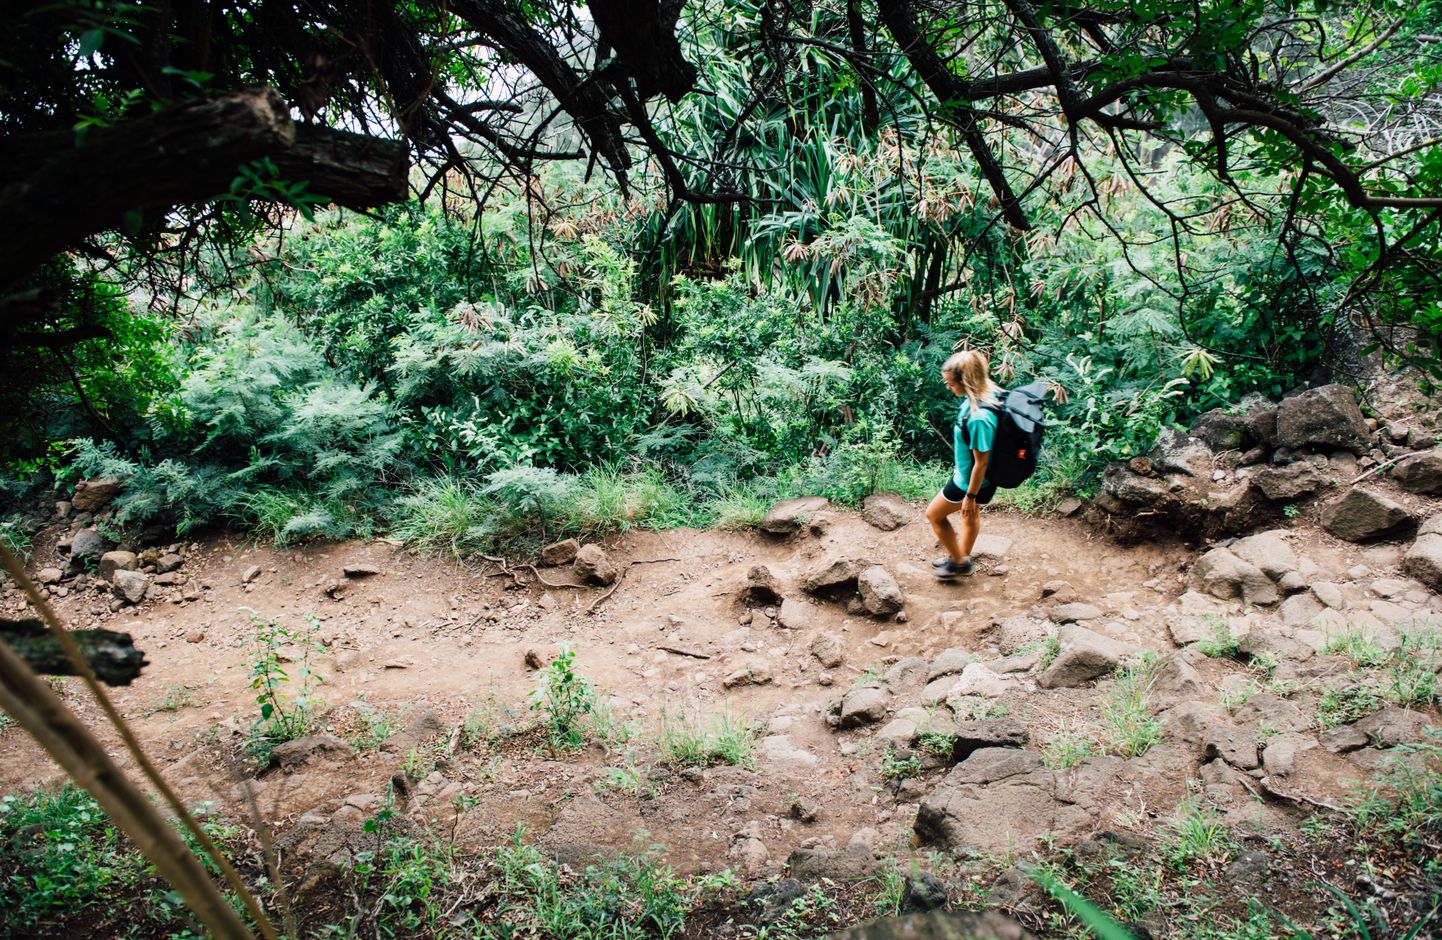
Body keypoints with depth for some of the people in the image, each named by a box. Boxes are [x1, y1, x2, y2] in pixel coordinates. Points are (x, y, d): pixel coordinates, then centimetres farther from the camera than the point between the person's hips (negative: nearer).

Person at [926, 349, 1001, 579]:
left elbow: (981, 462, -27)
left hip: (970, 481, -9)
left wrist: (970, 496, -15)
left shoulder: (978, 418, -39)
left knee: (934, 514, 13)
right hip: (968, 472, 9)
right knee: (970, 516, 29)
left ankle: (959, 562, 30)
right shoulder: (986, 394, -11)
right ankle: (962, 557, 52)